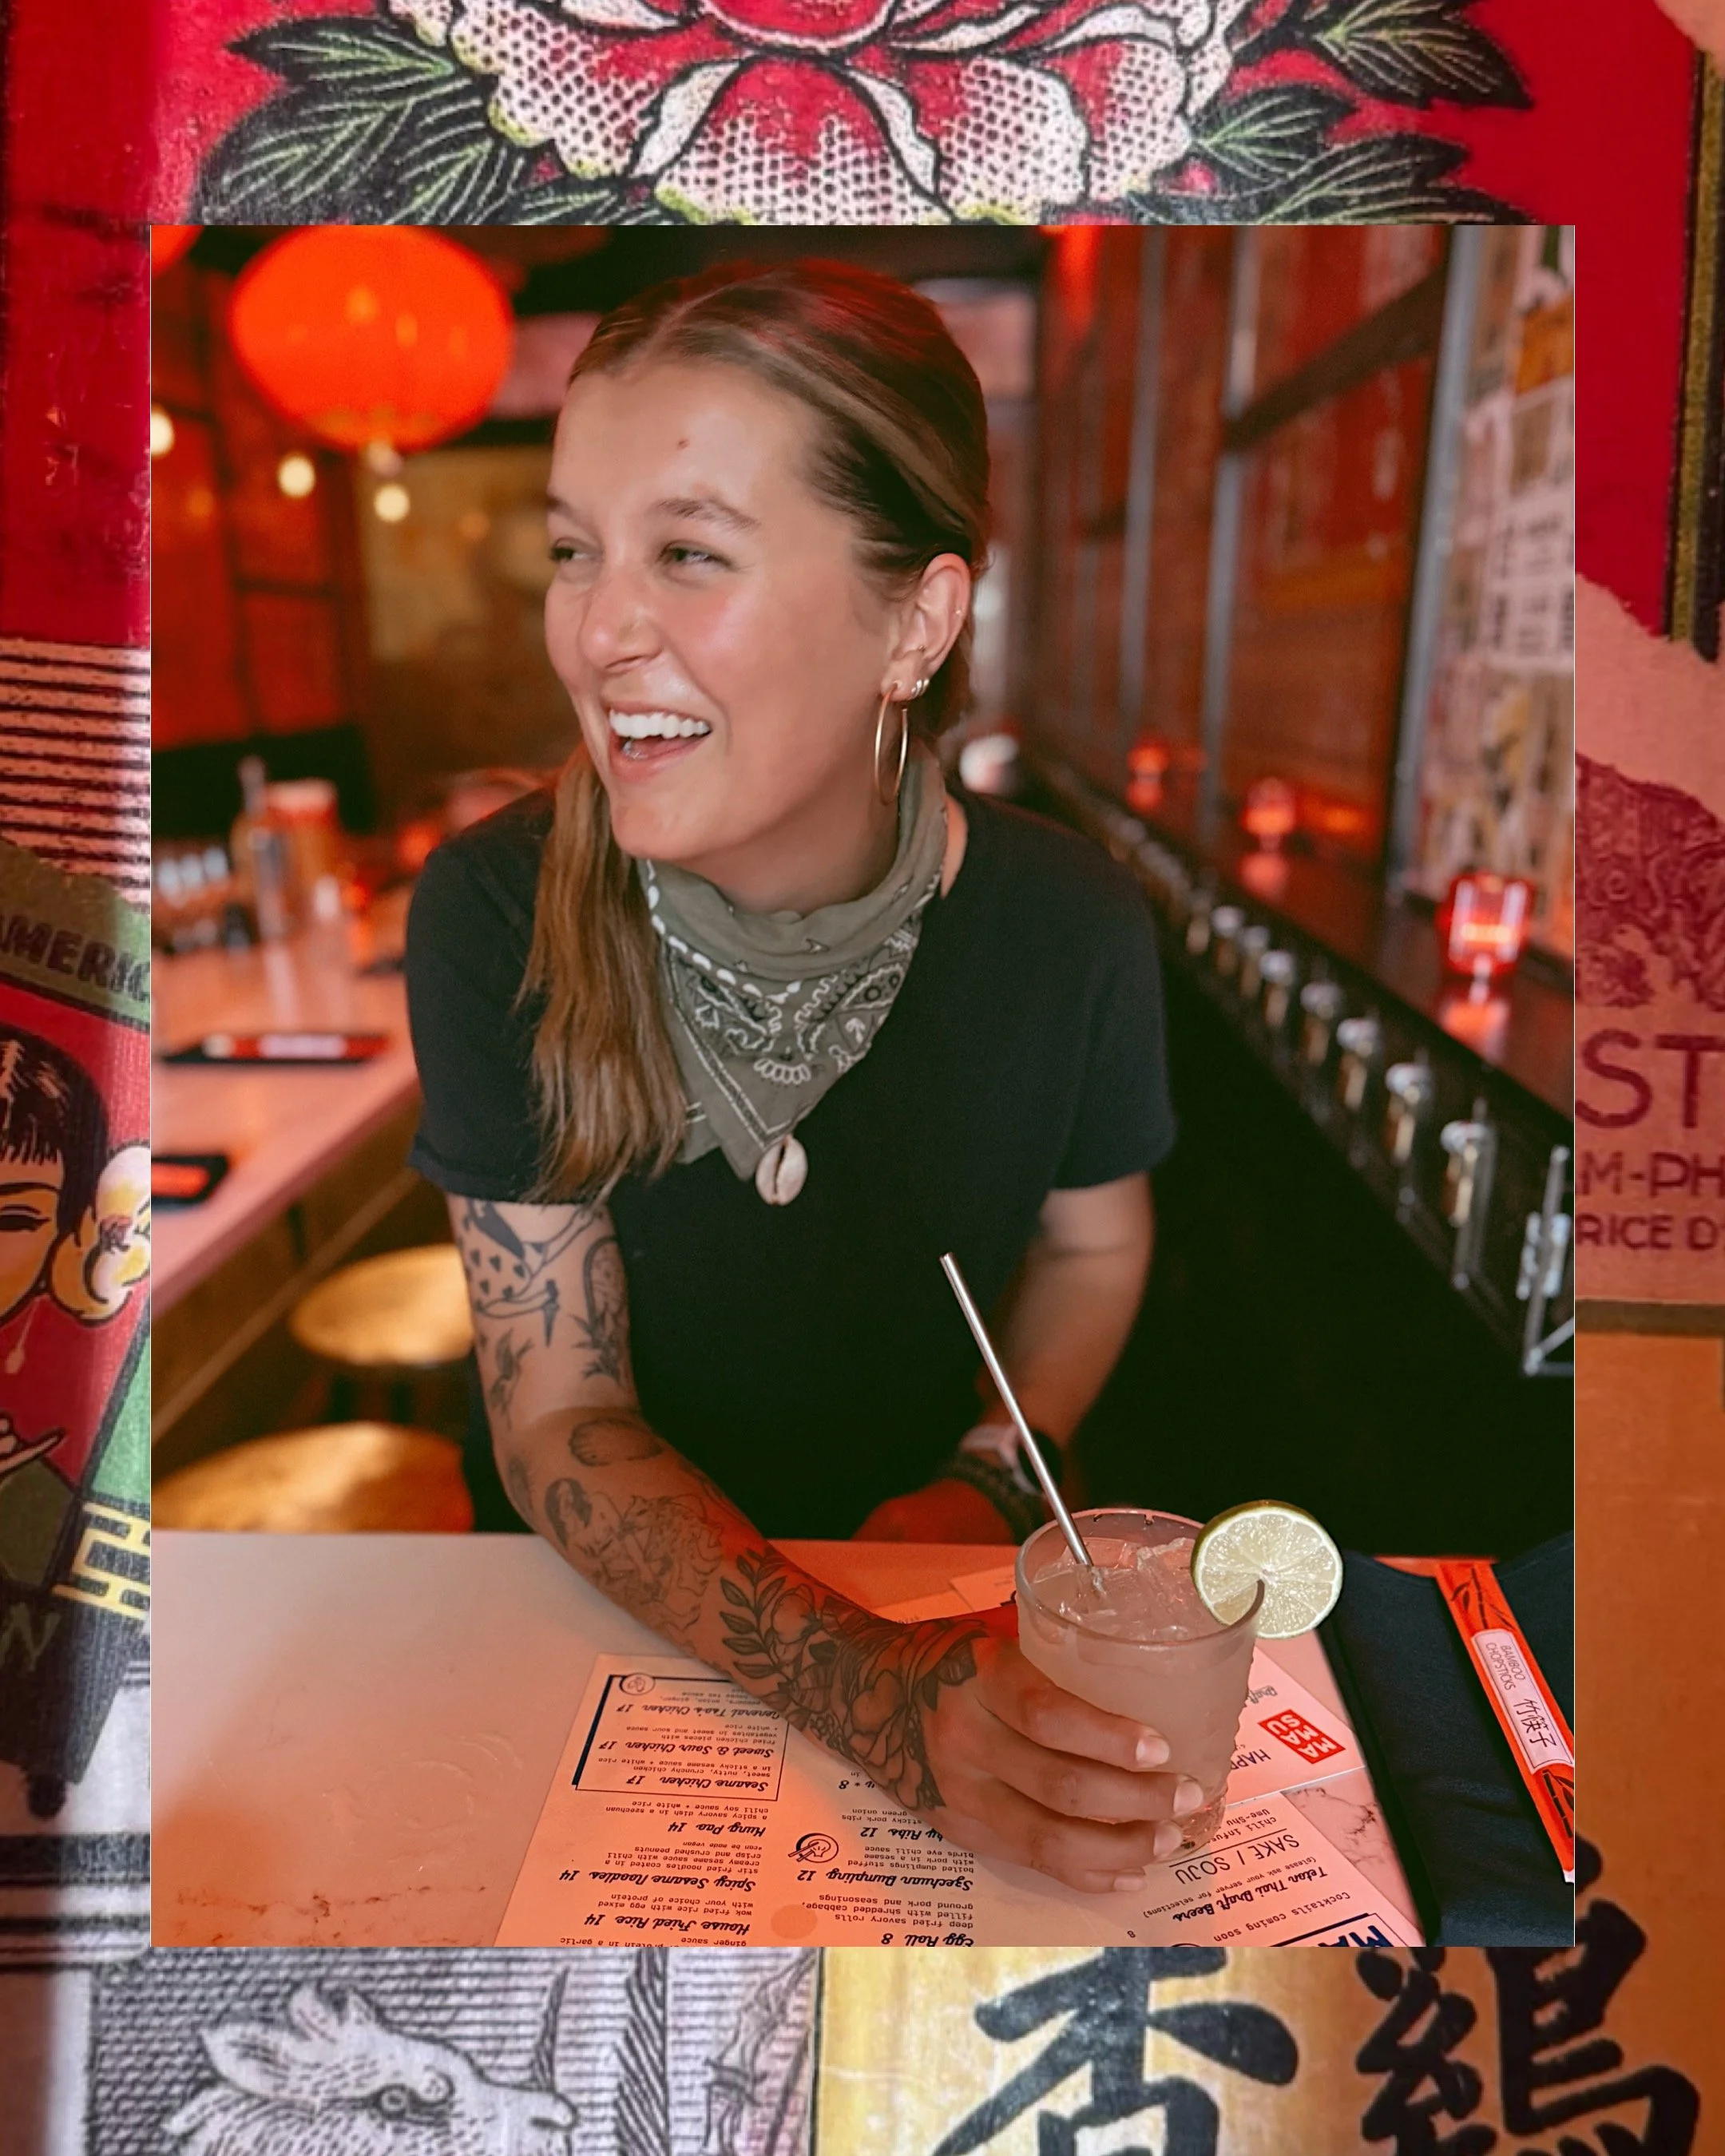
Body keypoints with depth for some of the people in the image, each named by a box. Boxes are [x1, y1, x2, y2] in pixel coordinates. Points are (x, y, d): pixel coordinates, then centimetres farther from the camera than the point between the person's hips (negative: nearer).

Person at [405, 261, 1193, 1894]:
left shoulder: (1067, 923, -15)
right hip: (596, 1597, 0)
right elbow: (559, 1412, -17)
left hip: (934, 1567, 1)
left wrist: (989, 1486, -12)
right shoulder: (494, 918, -18)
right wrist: (861, 1697, -31)